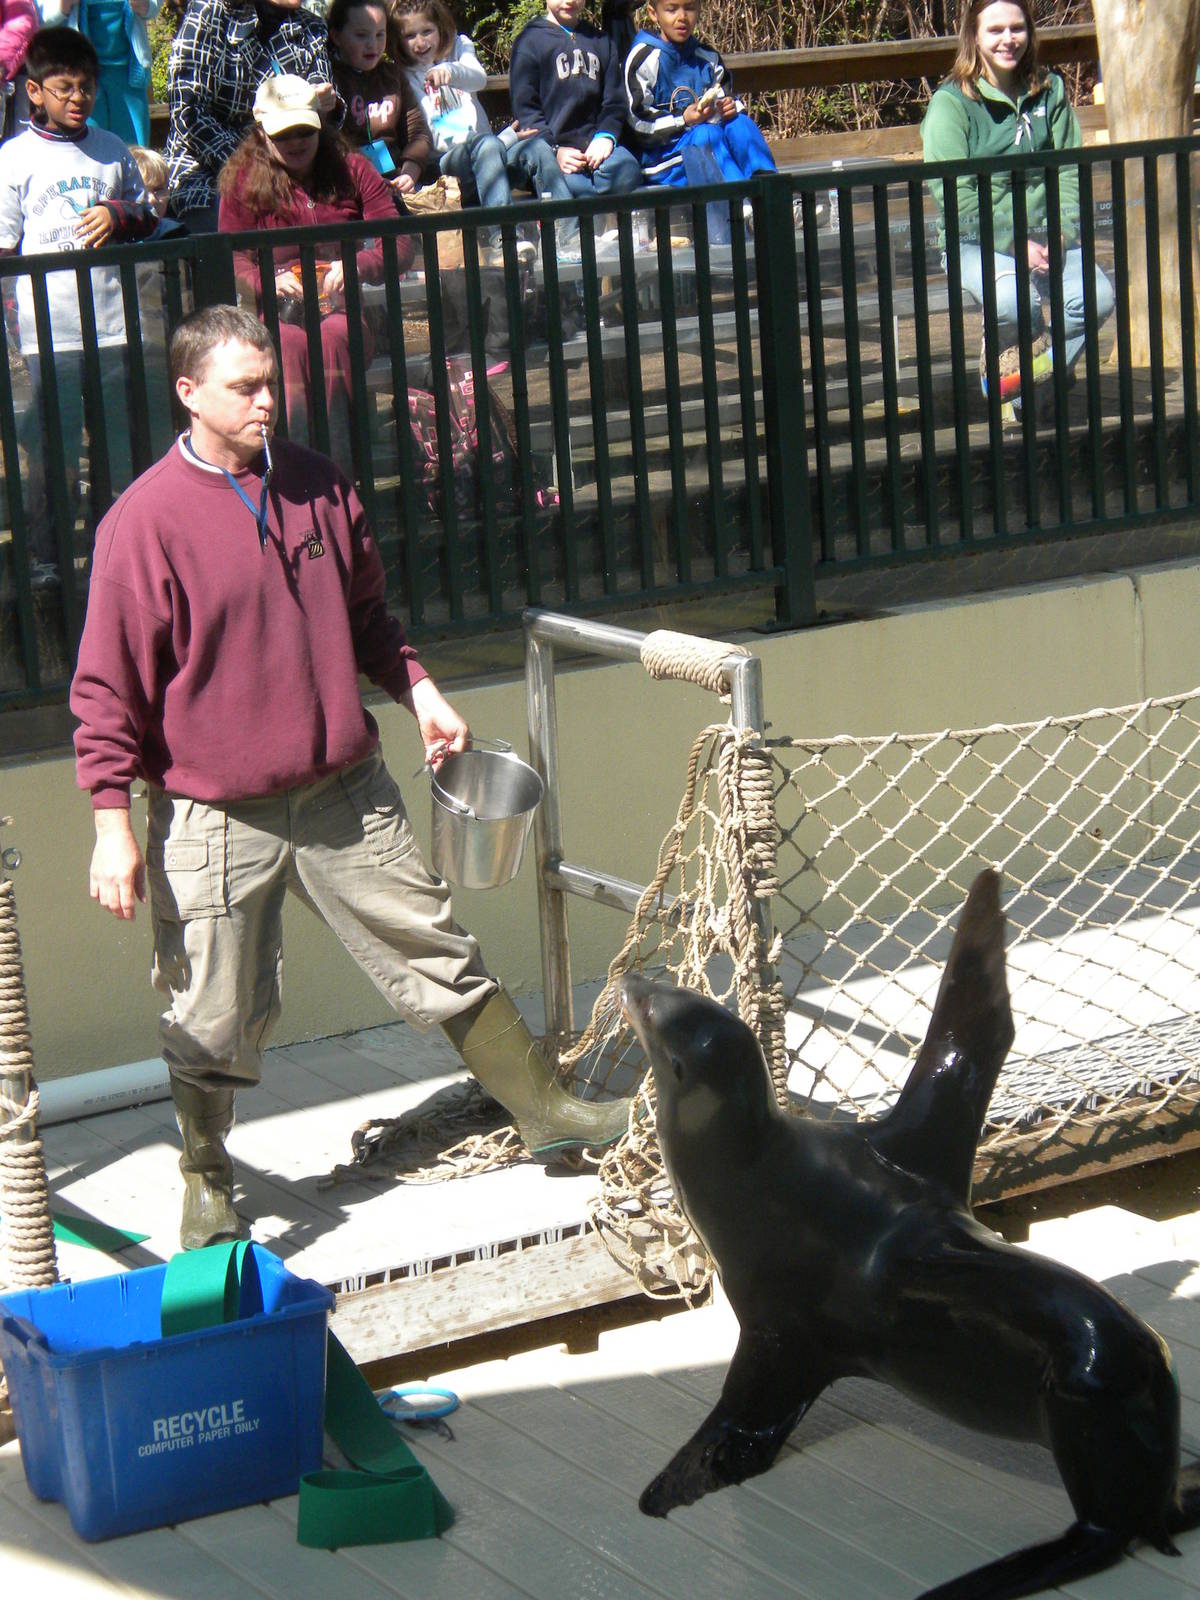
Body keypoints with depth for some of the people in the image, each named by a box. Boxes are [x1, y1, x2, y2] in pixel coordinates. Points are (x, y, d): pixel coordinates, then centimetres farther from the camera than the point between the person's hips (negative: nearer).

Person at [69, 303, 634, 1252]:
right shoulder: (145, 522, -12)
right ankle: (207, 1191, 24)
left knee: (438, 956, 12)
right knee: (215, 1019, 4)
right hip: (214, 820, -4)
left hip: (345, 792, 4)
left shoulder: (318, 486, 4)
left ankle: (547, 1113, 25)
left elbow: (366, 613, 20)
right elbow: (107, 690, -10)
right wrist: (114, 827, -12)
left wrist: (419, 690, 5)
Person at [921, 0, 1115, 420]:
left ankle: (1019, 392, -12)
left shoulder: (1049, 90, 12)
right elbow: (955, 197, -10)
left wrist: (1061, 232, -8)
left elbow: (1070, 172, 11)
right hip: (978, 243, -4)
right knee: (1016, 300, -36)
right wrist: (1016, 243, -19)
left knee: (1098, 296, -25)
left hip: (1048, 237, 4)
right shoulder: (951, 103, -3)